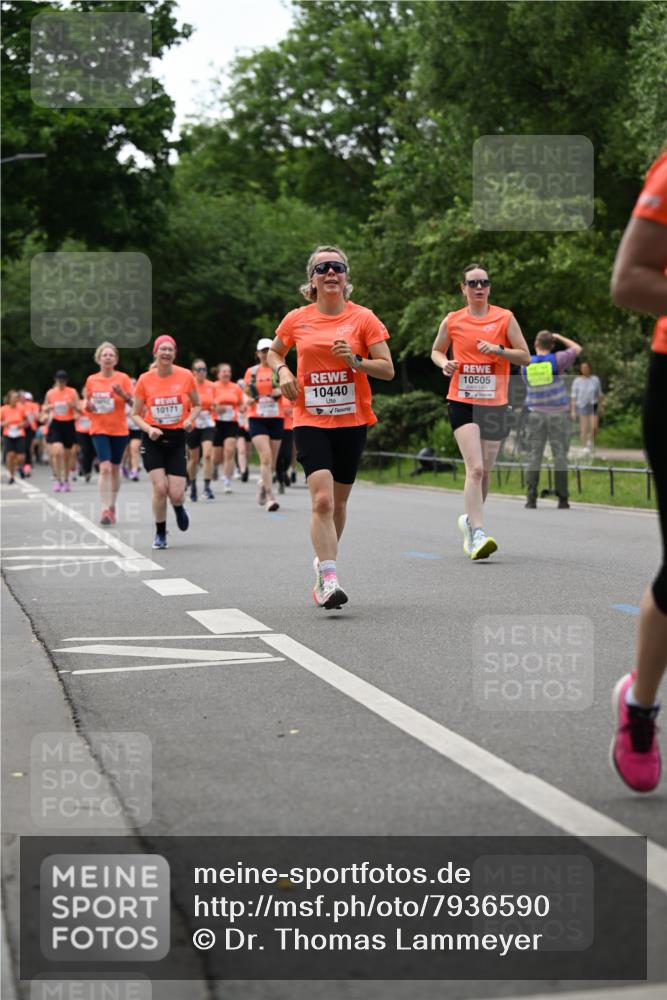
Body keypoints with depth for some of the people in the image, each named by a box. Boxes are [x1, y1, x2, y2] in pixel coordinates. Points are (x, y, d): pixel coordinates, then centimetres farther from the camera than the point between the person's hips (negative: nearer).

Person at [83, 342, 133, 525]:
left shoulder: (123, 378, -2)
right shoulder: (91, 380, 3)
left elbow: (134, 402, -6)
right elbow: (86, 403, 14)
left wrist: (122, 394, -25)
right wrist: (88, 405, -9)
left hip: (119, 430, 1)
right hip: (99, 429, -1)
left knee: (115, 469, 10)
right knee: (105, 468, -15)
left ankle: (112, 506, 27)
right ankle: (105, 510, -17)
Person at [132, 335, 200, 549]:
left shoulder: (185, 376, -3)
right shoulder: (145, 380, -4)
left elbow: (196, 405, 10)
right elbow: (136, 414, 3)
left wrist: (190, 419, -11)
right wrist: (148, 429, -16)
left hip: (176, 437, 1)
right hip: (153, 439, -1)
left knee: (176, 494, -7)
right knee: (160, 487, -14)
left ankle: (179, 508, 33)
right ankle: (160, 533, 8)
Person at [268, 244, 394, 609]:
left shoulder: (363, 318, -1)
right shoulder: (296, 319, 3)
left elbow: (387, 369, -2)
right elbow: (274, 352, 21)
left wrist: (355, 360, -18)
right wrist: (282, 371, 0)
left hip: (352, 420, 1)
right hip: (310, 420, -1)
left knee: (338, 502, 11)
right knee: (322, 499, -18)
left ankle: (323, 563, 34)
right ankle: (329, 579, -20)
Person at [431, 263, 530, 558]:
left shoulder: (504, 318, 3)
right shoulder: (452, 321, 4)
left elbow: (525, 356, 2)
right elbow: (436, 350, 19)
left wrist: (498, 350, -15)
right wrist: (444, 363, -3)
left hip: (495, 404, 2)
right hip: (462, 402, -2)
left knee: (485, 471, 9)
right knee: (475, 468, -17)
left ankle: (470, 519, 33)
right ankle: (477, 534, -22)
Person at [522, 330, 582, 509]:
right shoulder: (556, 360, -8)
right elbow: (577, 348, 7)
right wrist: (559, 337, 16)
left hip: (535, 414, 2)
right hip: (557, 414, -2)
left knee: (534, 456, 3)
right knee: (560, 456, 2)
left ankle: (531, 499, -4)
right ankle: (562, 499, 0)